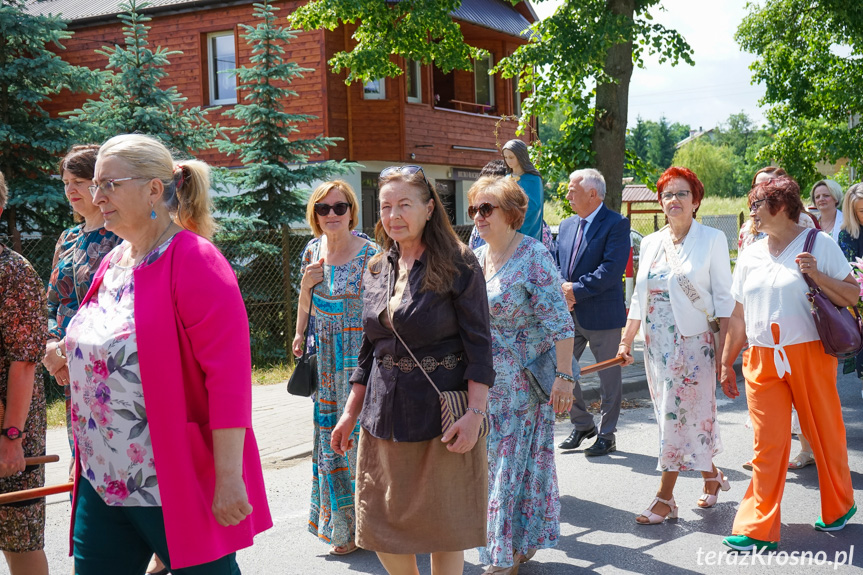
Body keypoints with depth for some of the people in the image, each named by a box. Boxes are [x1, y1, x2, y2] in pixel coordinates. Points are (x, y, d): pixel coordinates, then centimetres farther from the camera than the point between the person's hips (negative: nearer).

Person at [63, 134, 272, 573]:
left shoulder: (194, 261, -15)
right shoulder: (113, 264, 11)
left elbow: (229, 377, -20)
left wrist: (228, 478, -22)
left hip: (176, 487, -7)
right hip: (102, 483, 8)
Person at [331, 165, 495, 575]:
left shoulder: (458, 266, -8)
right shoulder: (377, 271, 9)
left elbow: (478, 347, -11)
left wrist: (475, 413, -19)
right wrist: (350, 412, 14)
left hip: (442, 412, -5)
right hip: (385, 414, 5)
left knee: (444, 524, 6)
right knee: (382, 523, 9)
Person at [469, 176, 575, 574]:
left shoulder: (534, 256, -13)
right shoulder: (475, 258, 7)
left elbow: (559, 322, -16)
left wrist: (564, 376, -21)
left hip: (523, 382, -6)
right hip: (484, 381, 6)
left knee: (517, 462, 3)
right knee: (493, 462, 11)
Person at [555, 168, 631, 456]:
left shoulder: (616, 224, -9)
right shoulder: (566, 226, 13)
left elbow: (611, 269, -19)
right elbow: (557, 265, 14)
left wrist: (577, 290, -19)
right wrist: (562, 289, -7)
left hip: (602, 314, -7)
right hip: (569, 314, 7)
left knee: (609, 378, 5)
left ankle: (606, 435, 18)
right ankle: (582, 425, 24)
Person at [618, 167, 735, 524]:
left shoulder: (712, 240, -2)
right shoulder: (650, 243, 11)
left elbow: (723, 298, -5)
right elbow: (639, 298, 16)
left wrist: (723, 348, -12)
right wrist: (625, 341, 13)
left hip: (694, 342, -5)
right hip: (657, 343, 5)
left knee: (678, 415, -6)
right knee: (673, 416, 9)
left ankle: (665, 496, 1)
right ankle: (711, 475, 29)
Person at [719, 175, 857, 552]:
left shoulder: (819, 245, -1)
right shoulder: (750, 256, 12)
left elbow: (852, 297, -3)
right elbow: (738, 315, 16)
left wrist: (817, 276, -18)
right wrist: (727, 362, 14)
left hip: (809, 355, -3)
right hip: (762, 361, 3)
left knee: (825, 433, 8)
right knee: (768, 443, 0)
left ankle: (839, 507, 30)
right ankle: (758, 530, 1)